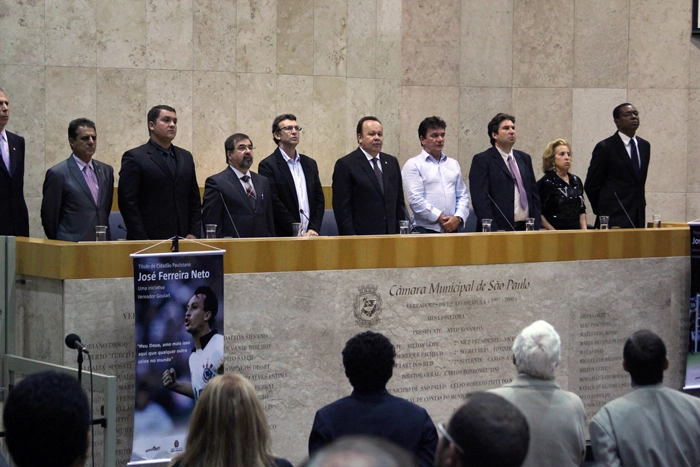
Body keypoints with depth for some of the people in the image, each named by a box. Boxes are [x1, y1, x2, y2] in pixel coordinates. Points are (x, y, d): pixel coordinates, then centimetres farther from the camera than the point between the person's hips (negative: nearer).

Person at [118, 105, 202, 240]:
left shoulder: (186, 157, 15)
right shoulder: (134, 157, -2)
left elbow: (194, 201, 17)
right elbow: (128, 203, -7)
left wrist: (194, 233, 4)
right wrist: (142, 242, -13)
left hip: (182, 240, 5)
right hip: (149, 240, -5)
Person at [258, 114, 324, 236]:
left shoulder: (310, 164, 15)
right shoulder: (267, 165, -3)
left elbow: (319, 199, 13)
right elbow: (275, 204, -10)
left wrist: (313, 229, -1)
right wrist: (299, 233, -12)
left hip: (310, 236, 5)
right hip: (283, 237, -5)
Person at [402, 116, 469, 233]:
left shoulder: (453, 164, 18)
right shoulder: (413, 165, 2)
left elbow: (463, 196, 15)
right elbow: (415, 199, -9)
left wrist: (458, 218, -4)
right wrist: (440, 218, -13)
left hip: (452, 229, 4)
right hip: (426, 230, -4)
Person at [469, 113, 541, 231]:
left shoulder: (524, 158, 18)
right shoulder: (482, 160, -2)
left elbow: (534, 194, 18)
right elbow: (480, 199, -9)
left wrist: (536, 226, 6)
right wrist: (493, 231, -17)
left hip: (525, 229, 5)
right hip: (500, 230, -5)